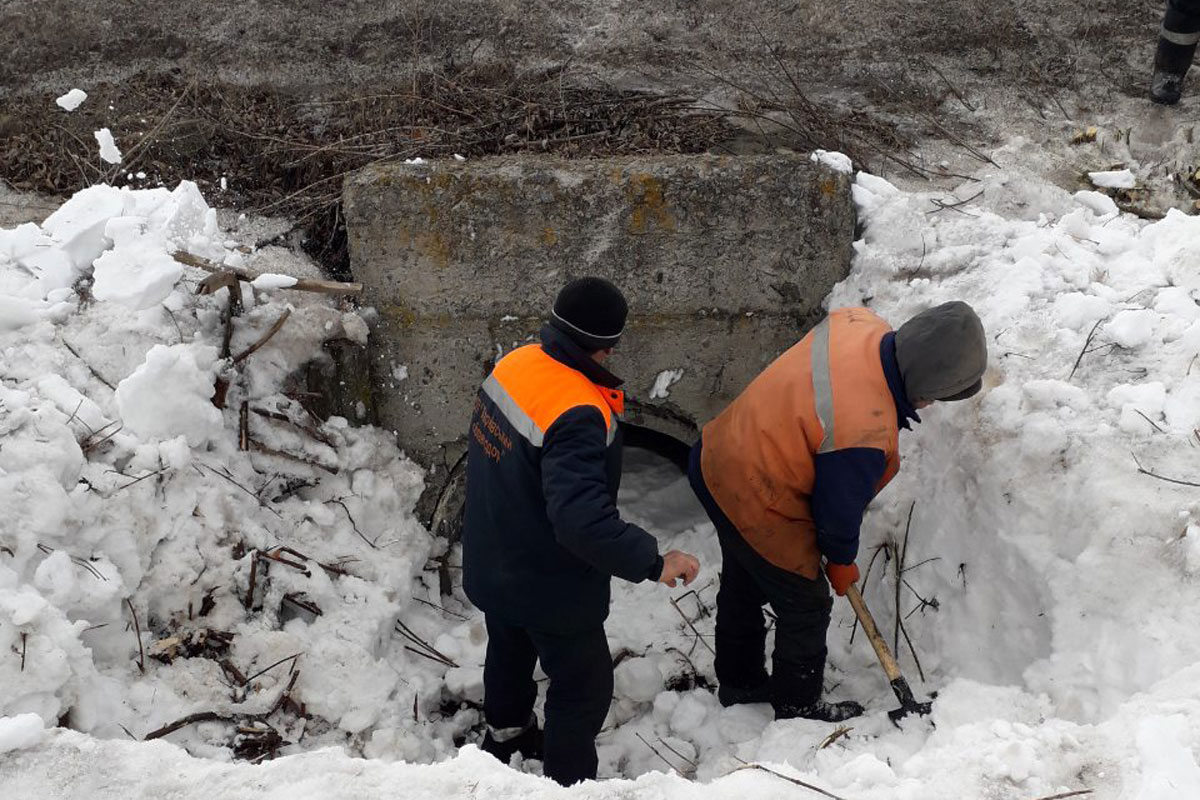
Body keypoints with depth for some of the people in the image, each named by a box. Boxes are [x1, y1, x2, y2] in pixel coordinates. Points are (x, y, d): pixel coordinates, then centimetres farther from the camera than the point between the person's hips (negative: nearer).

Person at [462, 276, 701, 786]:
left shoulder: (515, 363, -10)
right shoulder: (577, 416, -37)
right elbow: (581, 518, -43)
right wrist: (653, 561, -36)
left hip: (493, 566, 9)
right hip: (548, 586, -9)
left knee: (510, 649, 34)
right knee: (585, 685, 14)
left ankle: (505, 733, 60)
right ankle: (567, 782, 31)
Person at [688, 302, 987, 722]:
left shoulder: (860, 323, -13)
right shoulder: (864, 435, -35)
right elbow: (838, 508, -17)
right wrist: (841, 562, 3)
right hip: (757, 508, -9)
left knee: (743, 586, 29)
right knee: (805, 607, 14)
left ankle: (739, 682, 52)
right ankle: (798, 710, 36)